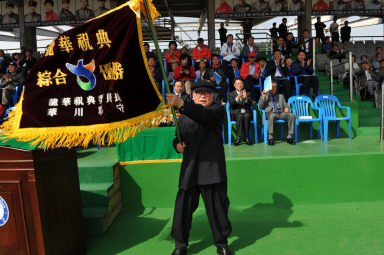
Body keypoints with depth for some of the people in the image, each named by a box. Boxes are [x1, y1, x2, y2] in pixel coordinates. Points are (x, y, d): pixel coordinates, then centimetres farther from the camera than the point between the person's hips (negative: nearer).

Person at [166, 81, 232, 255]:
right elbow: (178, 136, 26)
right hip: (189, 168, 4)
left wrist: (181, 104, -34)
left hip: (212, 168, -3)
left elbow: (204, 115, -20)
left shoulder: (218, 110, 2)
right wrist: (177, 144, 1)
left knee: (217, 206, 4)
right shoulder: (184, 116, 19)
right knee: (183, 207, 3)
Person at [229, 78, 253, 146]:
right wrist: (237, 97, -18)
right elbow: (231, 105, -2)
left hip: (246, 113, 1)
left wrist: (246, 98, -15)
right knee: (240, 116, -35)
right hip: (236, 113, -1)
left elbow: (250, 104, 5)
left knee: (247, 116, -34)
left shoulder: (247, 94, 23)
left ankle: (246, 137, -30)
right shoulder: (231, 94, 18)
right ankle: (239, 137, -36)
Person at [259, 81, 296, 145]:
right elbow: (261, 107, 10)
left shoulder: (281, 96, 32)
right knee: (272, 116, -41)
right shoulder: (264, 96, 23)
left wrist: (286, 108, 0)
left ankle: (290, 137, -26)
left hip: (281, 113, 3)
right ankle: (270, 138, -39)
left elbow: (285, 105, 24)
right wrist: (263, 97, -2)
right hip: (271, 113, -3)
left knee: (292, 115, -27)